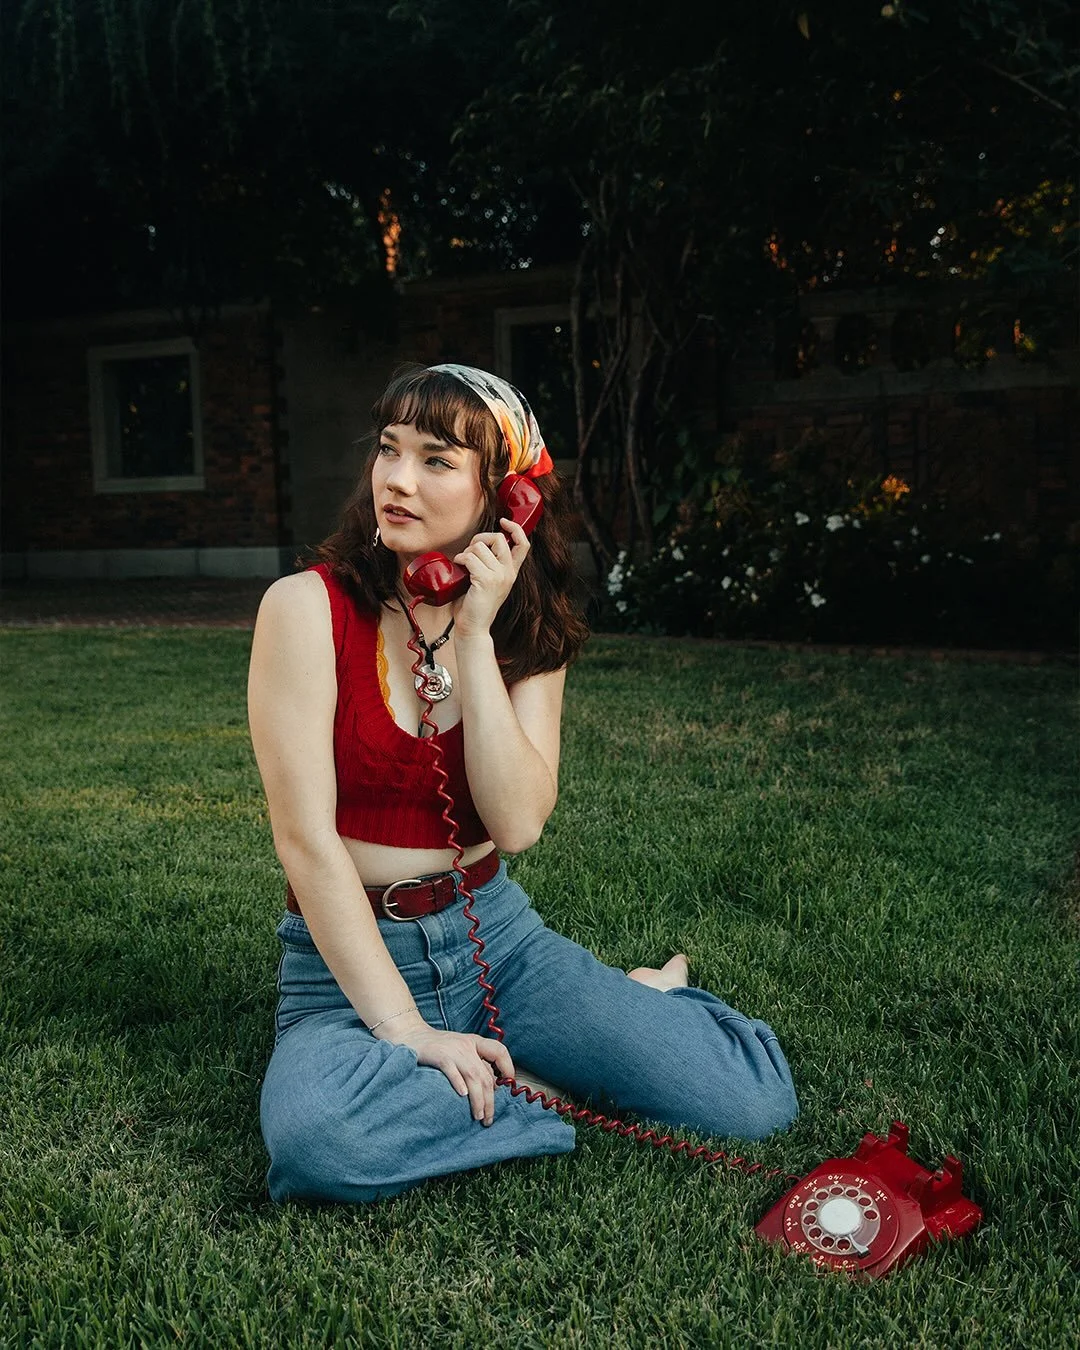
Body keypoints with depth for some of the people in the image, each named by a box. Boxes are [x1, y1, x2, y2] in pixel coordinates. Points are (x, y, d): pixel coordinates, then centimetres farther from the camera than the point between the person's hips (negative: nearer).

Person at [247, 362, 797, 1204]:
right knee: (319, 1136, -38)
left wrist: (474, 637, -17)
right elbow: (306, 838, -16)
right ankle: (526, 1086, -10)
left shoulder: (529, 632, 2)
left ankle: (639, 997, 15)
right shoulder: (309, 607, -10)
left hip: (496, 936, 3)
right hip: (351, 955, -2)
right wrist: (405, 1030, -19)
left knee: (752, 1099, -14)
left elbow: (518, 824, -13)